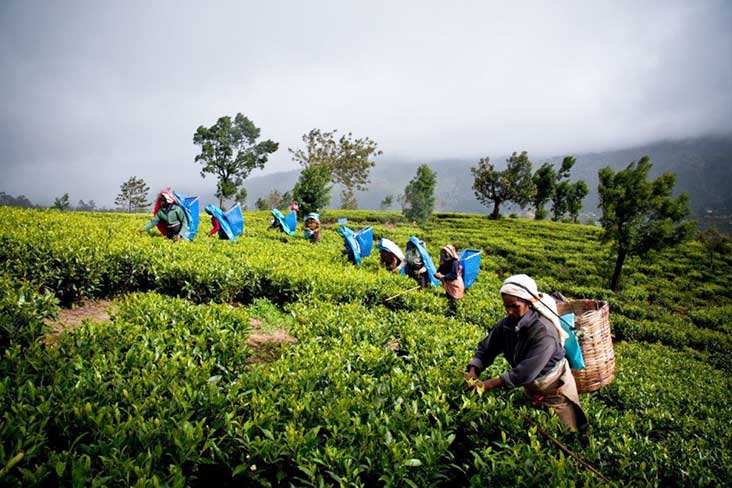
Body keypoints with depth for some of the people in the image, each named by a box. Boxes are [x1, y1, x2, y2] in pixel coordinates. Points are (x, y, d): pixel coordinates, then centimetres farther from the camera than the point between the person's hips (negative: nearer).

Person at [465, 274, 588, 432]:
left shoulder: (544, 332, -36)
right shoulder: (506, 325, -16)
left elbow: (525, 373, -40)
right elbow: (486, 348, -10)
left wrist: (487, 385, -40)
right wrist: (473, 371, -29)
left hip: (554, 389, -5)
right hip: (531, 388, 6)